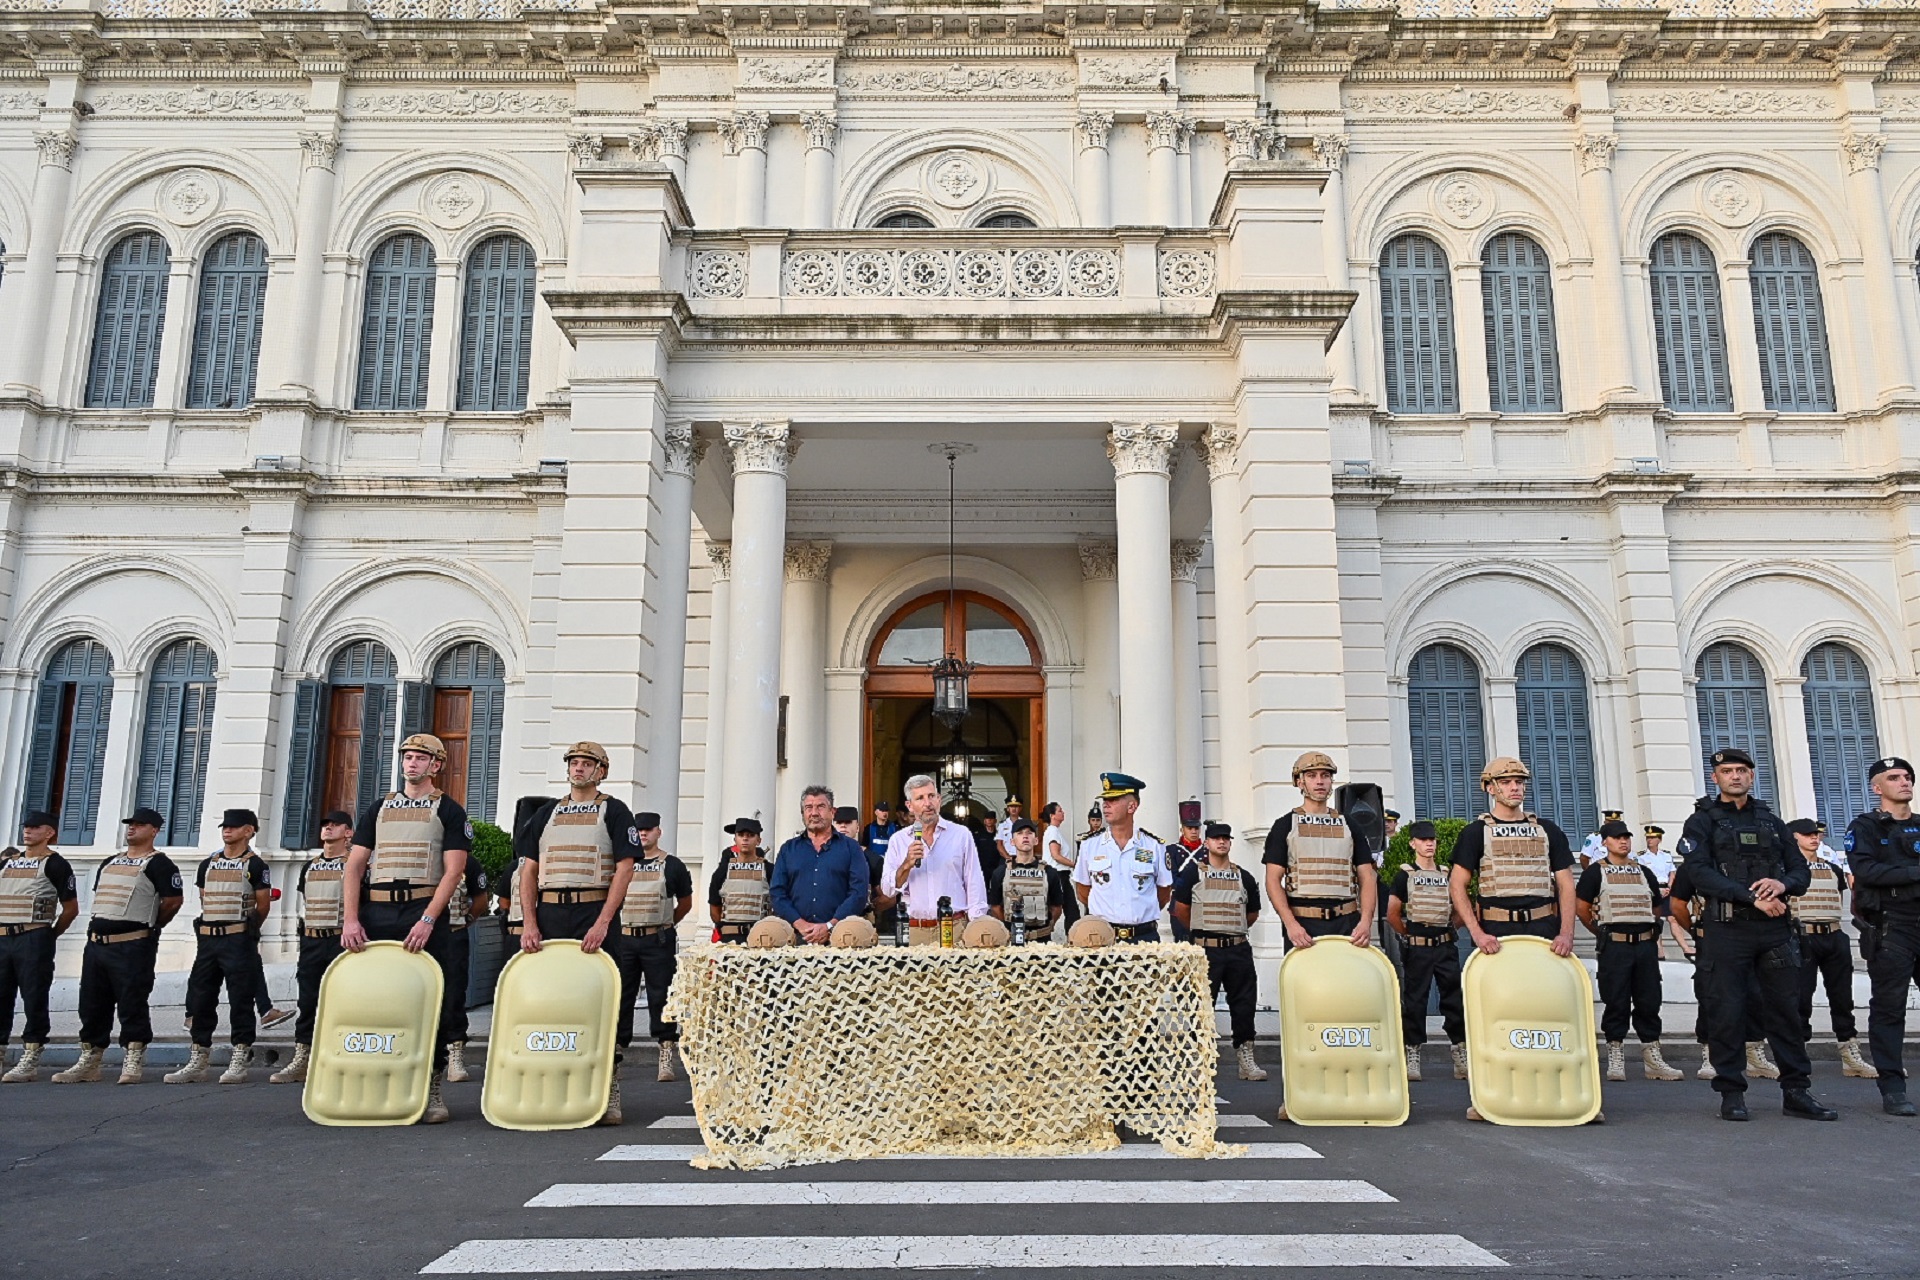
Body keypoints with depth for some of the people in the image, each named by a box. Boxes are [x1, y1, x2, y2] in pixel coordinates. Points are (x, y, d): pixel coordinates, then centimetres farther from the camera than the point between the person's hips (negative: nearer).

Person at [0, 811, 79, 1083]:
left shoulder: (55, 864, -2)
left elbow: (71, 908, -1)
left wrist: (49, 936, 1)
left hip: (34, 939, -6)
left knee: (34, 999, -4)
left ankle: (30, 1061, 0)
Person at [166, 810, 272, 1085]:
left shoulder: (255, 865, -3)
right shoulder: (208, 864, 14)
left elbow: (263, 905, -1)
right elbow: (204, 900, 21)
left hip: (238, 940, -6)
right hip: (207, 938, 6)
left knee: (240, 1000, -3)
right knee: (200, 1000, 7)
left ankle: (239, 1064, 0)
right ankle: (196, 1064, 14)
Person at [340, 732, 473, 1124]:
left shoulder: (448, 811, 4)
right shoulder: (379, 809, 16)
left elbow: (453, 871, -5)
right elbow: (354, 867, 9)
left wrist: (427, 921, -16)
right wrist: (350, 920, -4)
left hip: (426, 915, -3)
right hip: (376, 914, 4)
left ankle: (433, 1090, 5)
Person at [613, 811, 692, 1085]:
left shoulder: (672, 866, 4)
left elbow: (686, 903, 13)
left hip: (659, 941, -2)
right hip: (623, 939, 2)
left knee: (661, 998, -2)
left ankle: (666, 1062, 0)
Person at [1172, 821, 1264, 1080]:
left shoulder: (1243, 877, 12)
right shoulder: (1193, 873, 2)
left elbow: (1253, 913, 22)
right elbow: (1180, 910, 5)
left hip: (1238, 949, 3)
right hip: (1206, 949, -3)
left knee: (1244, 1004, 4)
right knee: (1202, 1004, -1)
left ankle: (1246, 1059, 12)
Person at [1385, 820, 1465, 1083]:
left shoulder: (1447, 874, 12)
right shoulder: (1405, 875, 0)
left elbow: (1459, 911, 19)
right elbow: (1392, 915, -2)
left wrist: (1449, 929, 7)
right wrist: (1408, 935, 3)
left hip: (1445, 946, 3)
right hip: (1417, 949, -3)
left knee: (1454, 999, 3)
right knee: (1414, 1000, 0)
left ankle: (1461, 1056, 10)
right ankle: (1412, 1056, 6)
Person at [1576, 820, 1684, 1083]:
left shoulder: (1644, 872, 16)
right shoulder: (1595, 872, 2)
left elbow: (1656, 908, 24)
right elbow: (1582, 908, 1)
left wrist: (1649, 931, 16)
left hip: (1646, 945, 4)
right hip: (1614, 946, -4)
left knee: (1649, 1001, 5)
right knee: (1616, 1003, -2)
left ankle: (1652, 1058, 12)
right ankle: (1615, 1059, 5)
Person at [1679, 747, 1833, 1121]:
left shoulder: (1771, 822, 18)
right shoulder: (1702, 822, 4)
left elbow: (1801, 872, 13)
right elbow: (1700, 872, -10)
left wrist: (1783, 884, -11)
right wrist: (1752, 897, -18)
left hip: (1775, 928, 4)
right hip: (1727, 929, -4)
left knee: (1786, 1009, 5)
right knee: (1727, 1013, -2)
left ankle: (1796, 1091, 14)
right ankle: (1732, 1093, 6)